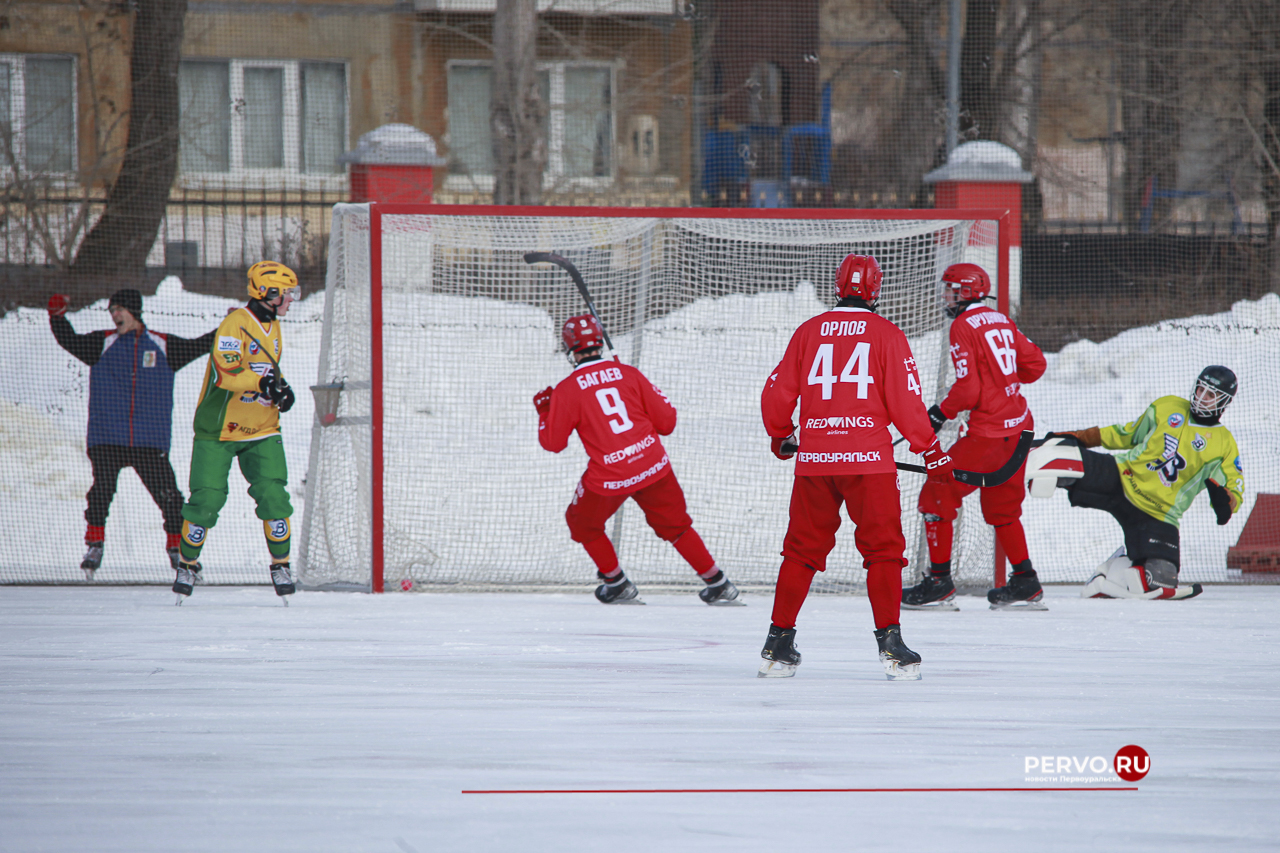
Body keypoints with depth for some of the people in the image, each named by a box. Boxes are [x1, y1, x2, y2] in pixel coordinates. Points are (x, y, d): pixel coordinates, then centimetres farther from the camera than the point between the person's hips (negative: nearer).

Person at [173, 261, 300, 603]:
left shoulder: (273, 327, 10)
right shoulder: (235, 324, -17)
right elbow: (226, 372, -28)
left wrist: (280, 388, 2)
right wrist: (262, 383, -40)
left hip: (261, 431, 6)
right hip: (218, 429, -6)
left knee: (273, 494, -8)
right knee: (206, 499, -4)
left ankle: (280, 564, 4)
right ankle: (188, 564, 15)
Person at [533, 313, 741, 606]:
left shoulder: (566, 391, -4)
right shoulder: (628, 374, 4)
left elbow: (553, 442, 3)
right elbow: (666, 421, 7)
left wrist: (544, 411, 21)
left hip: (608, 477, -3)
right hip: (653, 466, 3)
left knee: (583, 524, 24)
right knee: (675, 525, 18)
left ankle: (617, 584, 25)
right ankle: (718, 584, 18)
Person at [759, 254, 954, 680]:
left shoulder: (808, 332, 7)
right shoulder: (886, 334, -1)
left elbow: (776, 394, 11)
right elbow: (905, 402, -4)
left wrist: (780, 437, 31)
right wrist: (931, 451, 8)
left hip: (814, 457, 3)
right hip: (868, 459, -3)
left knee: (803, 549, 12)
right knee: (883, 549, 2)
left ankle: (778, 643, 13)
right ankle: (890, 642, -7)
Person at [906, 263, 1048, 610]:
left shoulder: (964, 327, -13)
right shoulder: (1001, 321, 12)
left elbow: (967, 389, -18)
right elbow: (1034, 363, 17)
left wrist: (940, 413, -3)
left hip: (988, 432, -9)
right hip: (1019, 425, 9)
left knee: (938, 495, -2)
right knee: (1001, 506, 20)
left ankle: (939, 583, -3)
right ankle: (1026, 584, 22)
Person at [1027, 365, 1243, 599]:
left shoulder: (1224, 445, 1)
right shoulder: (1167, 407, 8)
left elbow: (1235, 487, 2)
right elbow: (1130, 433, 19)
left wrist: (1224, 501, -23)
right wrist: (1082, 437, 12)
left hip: (1157, 514, -1)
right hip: (1123, 478, 1)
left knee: (1160, 579, -16)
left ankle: (1114, 573, 11)